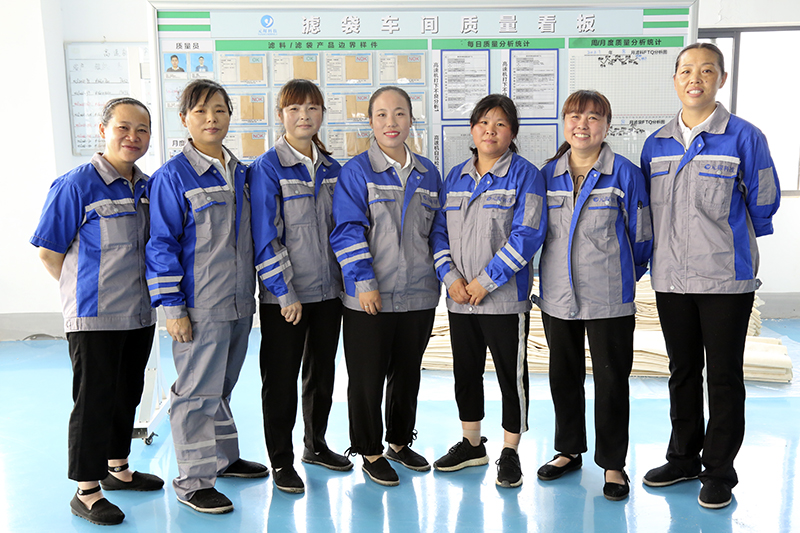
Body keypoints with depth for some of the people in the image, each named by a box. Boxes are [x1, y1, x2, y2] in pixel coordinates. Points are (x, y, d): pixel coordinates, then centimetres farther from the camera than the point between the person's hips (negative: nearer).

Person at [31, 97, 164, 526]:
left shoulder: (148, 187, 8)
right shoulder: (76, 184, -12)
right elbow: (48, 251, -9)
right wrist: (84, 291, -3)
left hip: (139, 314, 7)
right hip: (94, 317, -7)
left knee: (127, 394, 17)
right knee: (93, 400, 1)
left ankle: (117, 469, 35)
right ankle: (86, 491, 15)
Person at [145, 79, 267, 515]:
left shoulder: (239, 173, 11)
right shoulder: (173, 176, -8)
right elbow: (162, 244, -10)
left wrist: (250, 292, 18)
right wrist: (172, 306, -13)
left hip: (238, 302, 7)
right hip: (200, 307, -6)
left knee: (223, 387, 18)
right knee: (198, 391, -1)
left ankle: (223, 458, 33)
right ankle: (193, 481, 12)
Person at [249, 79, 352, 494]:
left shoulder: (332, 169, 8)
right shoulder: (268, 168, -9)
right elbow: (265, 237, -13)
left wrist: (346, 279, 9)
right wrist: (285, 292, -16)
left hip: (327, 290, 6)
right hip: (284, 296, -5)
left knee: (322, 372, 16)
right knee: (281, 378, 4)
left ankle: (315, 445, 35)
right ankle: (281, 461, 19)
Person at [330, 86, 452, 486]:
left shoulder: (427, 173, 11)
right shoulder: (356, 171, -4)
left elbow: (437, 229, 13)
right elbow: (348, 230, -10)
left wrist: (449, 273, 1)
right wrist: (363, 281, -17)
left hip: (419, 295, 5)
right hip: (369, 298, -4)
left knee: (408, 373, 16)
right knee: (367, 377, 5)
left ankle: (400, 442, 34)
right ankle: (370, 452, 22)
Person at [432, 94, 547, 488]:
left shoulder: (524, 174, -5)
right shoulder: (455, 176, 11)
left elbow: (527, 235, -14)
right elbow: (442, 232, 12)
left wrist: (486, 280, -16)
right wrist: (452, 278, -4)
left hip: (505, 297, -5)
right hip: (459, 297, 5)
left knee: (512, 374, 3)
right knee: (465, 371, 15)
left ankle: (509, 453, 19)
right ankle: (471, 444, 32)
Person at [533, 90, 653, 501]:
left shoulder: (624, 174, -5)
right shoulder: (547, 174, 5)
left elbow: (641, 236, 1)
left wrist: (619, 275, 9)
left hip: (608, 298, -3)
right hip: (556, 295, 4)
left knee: (611, 380, 3)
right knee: (563, 375, 14)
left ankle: (612, 463, 18)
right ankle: (568, 451, 31)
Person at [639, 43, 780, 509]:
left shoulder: (744, 137, -6)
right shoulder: (656, 144, 7)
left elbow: (765, 202, 2)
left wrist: (729, 241, 11)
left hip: (725, 278, -4)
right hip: (671, 277, 4)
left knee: (724, 376, 4)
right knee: (682, 371, 15)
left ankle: (720, 471, 18)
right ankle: (684, 457, 29)